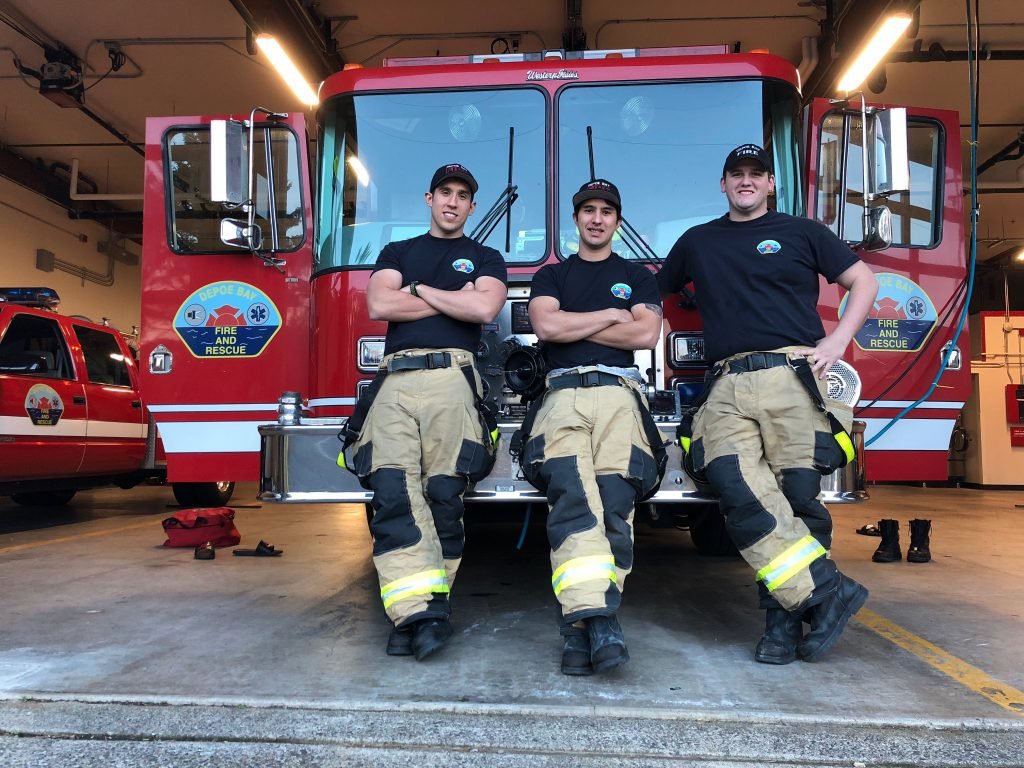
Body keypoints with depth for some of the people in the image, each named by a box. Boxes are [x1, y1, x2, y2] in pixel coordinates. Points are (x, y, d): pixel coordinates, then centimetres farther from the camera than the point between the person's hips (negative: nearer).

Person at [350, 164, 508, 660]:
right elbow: (379, 305, 6)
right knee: (392, 487, -19)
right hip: (396, 378, 1)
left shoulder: (486, 258, 22)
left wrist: (418, 289, 6)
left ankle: (423, 608, -8)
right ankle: (417, 612, -23)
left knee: (444, 490, -15)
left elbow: (484, 308, 0)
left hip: (452, 377, -1)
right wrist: (454, 298, 8)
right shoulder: (397, 252, 27)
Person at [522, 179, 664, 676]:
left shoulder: (637, 276, 25)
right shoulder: (551, 275, 25)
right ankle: (597, 621, -35)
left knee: (614, 501, -22)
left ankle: (582, 624, -19)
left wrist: (573, 327, 6)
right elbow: (545, 326, 3)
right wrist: (611, 316, 8)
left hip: (618, 393, 1)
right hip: (563, 393, 0)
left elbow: (646, 334, 6)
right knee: (572, 494, -27)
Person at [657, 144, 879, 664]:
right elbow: (653, 294, 32)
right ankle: (826, 591, -13)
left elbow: (863, 282, 17)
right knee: (739, 492, -18)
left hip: (791, 375, -1)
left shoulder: (800, 233, 16)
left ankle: (786, 617, 0)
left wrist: (837, 342, 2)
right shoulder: (697, 242, 24)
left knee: (796, 494, -9)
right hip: (727, 387, 2)